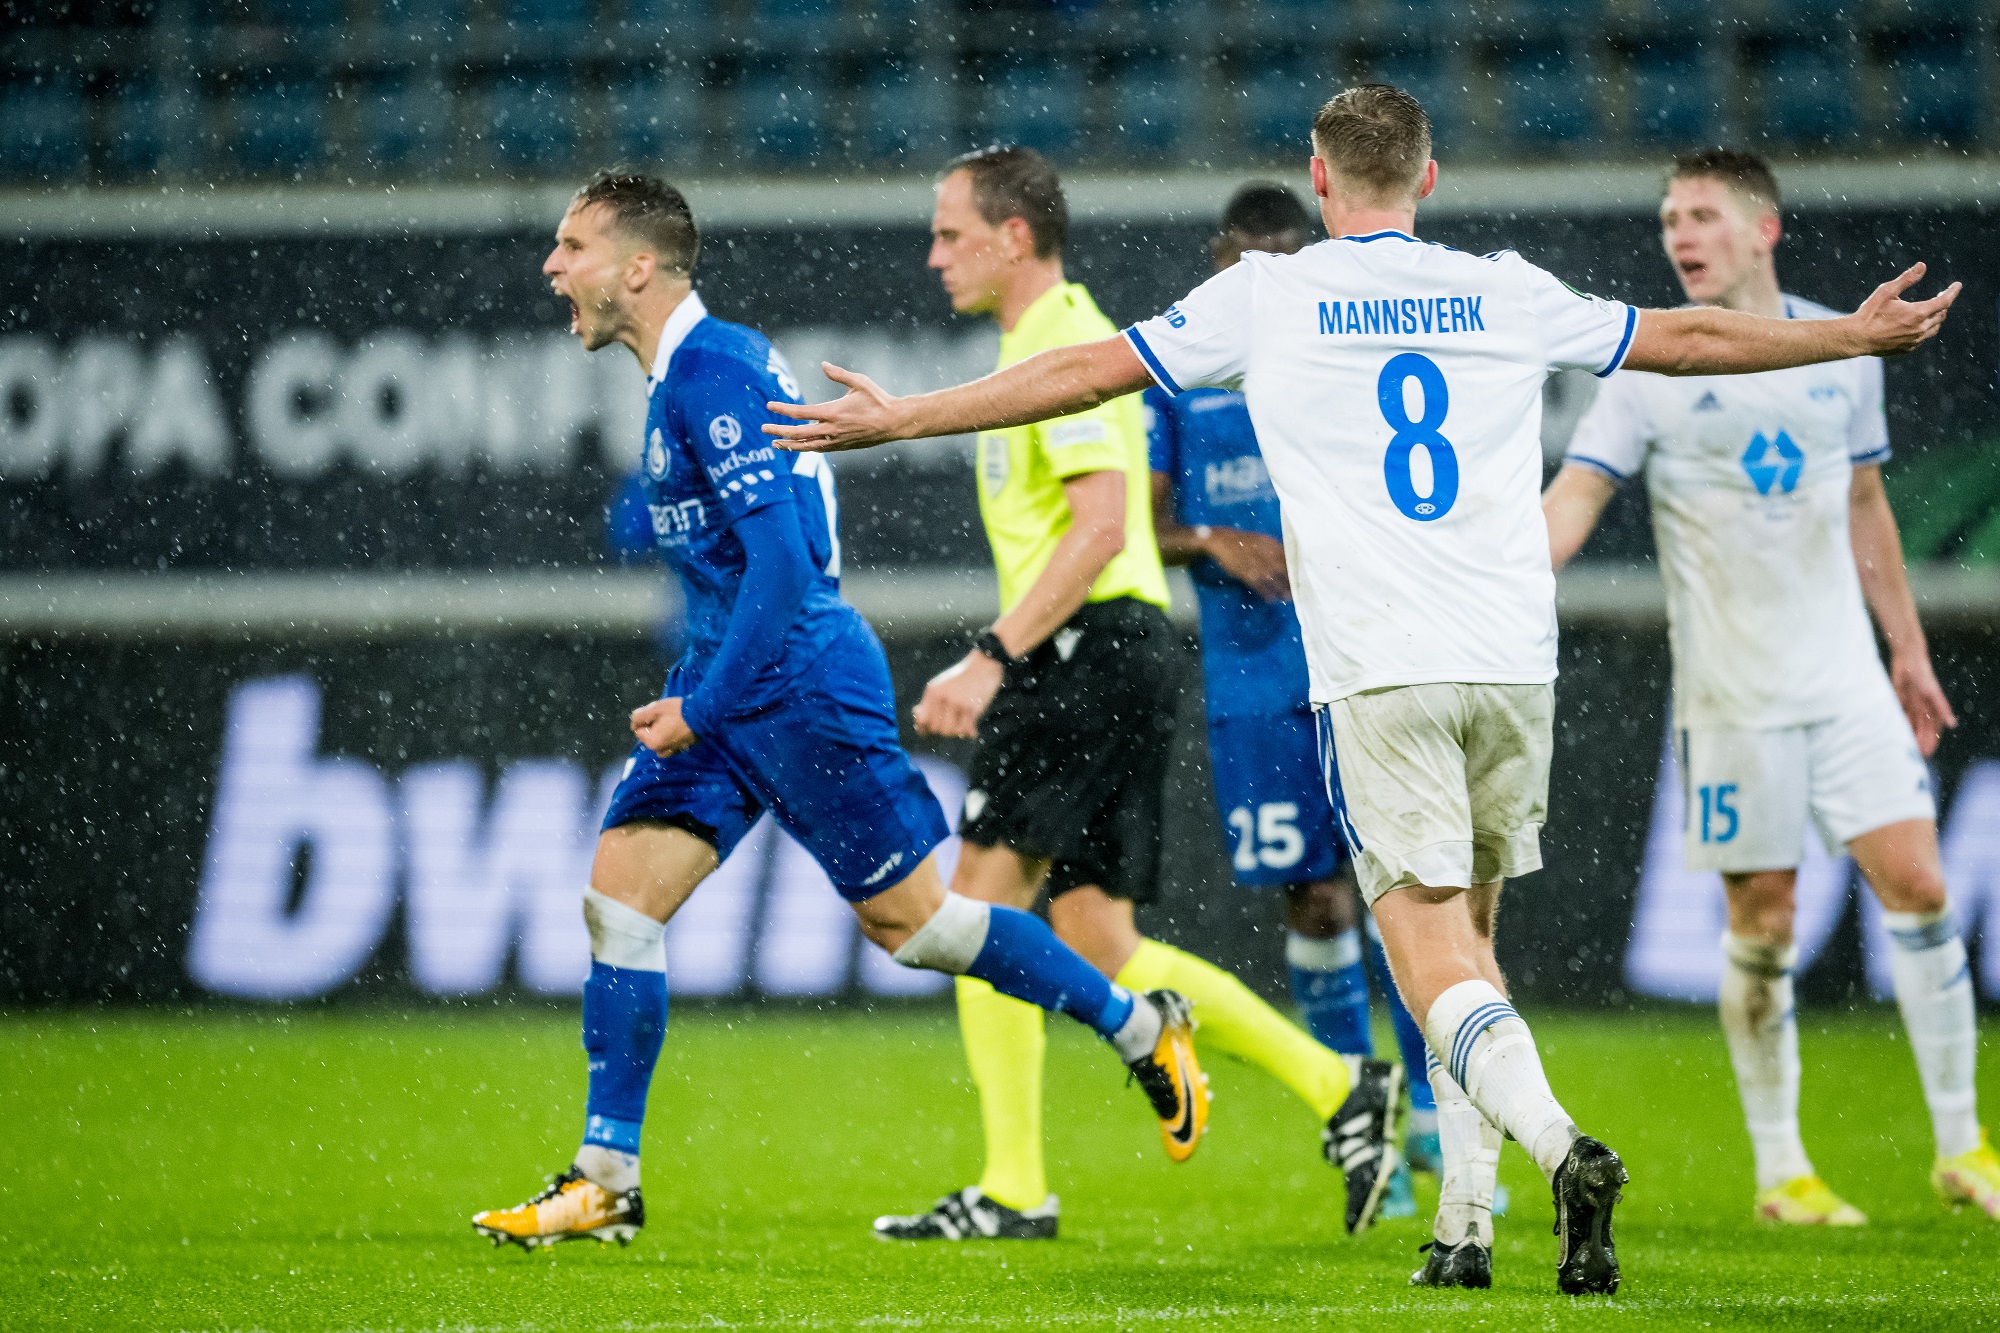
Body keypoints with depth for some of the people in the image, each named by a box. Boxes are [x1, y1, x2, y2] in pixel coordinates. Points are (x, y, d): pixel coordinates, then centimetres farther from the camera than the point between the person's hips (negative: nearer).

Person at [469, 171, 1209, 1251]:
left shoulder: (711, 373, -19)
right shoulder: (684, 370, 12)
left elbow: (783, 558, -24)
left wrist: (703, 705, -21)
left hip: (800, 687, -9)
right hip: (725, 687, 9)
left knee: (907, 919, 1)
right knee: (617, 897, -1)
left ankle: (1140, 1028, 18)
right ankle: (605, 1181, 0)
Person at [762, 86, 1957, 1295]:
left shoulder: (1263, 299, 4)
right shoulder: (1510, 295, 12)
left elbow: (1083, 372, 8)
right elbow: (1688, 339, 23)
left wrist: (901, 417, 18)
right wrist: (1857, 336, 39)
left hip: (1379, 674, -3)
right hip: (1516, 662, 3)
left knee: (1436, 957, -7)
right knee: (1468, 937, 18)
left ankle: (1562, 1147, -32)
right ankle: (1466, 1225, 13)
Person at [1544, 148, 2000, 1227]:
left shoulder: (1843, 350, 6)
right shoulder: (1653, 371, -5)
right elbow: (1574, 498, -14)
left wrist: (1908, 651, 18)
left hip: (1847, 681, 3)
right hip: (1732, 697, -3)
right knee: (1762, 925, 0)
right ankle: (1779, 1170, 13)